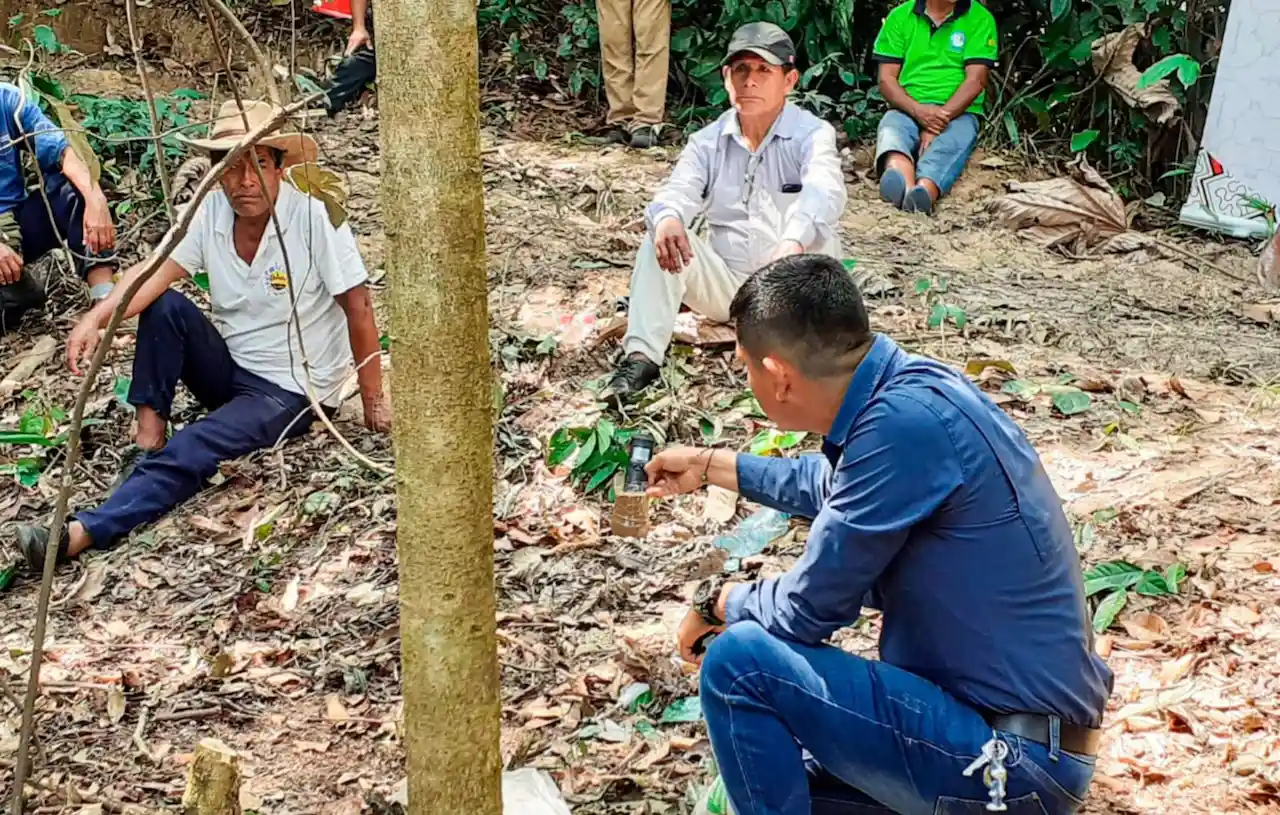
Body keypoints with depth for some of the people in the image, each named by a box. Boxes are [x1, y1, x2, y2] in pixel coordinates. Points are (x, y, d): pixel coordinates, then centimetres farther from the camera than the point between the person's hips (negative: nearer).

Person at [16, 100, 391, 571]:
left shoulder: (315, 216, -21)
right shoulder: (212, 211, -5)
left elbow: (358, 309, -18)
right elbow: (158, 270, -15)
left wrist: (373, 401, -16)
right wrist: (96, 318, -33)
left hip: (291, 390, -6)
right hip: (230, 369, 6)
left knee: (188, 452, -29)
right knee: (162, 305, -17)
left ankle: (86, 532, -32)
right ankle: (148, 429, -11)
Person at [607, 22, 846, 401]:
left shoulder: (812, 135, -9)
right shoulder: (708, 142, 4)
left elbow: (824, 192, -30)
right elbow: (680, 191, -15)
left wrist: (794, 243, -53)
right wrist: (668, 217, -42)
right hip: (727, 286, 4)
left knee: (807, 220, -31)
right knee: (663, 235, -19)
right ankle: (641, 357, -25)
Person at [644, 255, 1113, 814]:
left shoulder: (904, 422, -25)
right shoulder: (905, 385, 3)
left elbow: (809, 609, -16)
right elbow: (830, 486, 26)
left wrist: (716, 601, 3)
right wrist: (709, 466, 33)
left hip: (1017, 759, -10)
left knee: (739, 660, -15)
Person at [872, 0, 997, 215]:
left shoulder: (980, 19, 4)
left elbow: (976, 80, -5)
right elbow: (886, 79, 4)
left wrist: (940, 118, -19)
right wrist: (917, 110, -15)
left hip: (958, 113, -1)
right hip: (908, 110, 1)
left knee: (948, 144, -35)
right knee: (890, 129, -34)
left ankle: (924, 191, -67)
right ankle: (906, 187, -66)